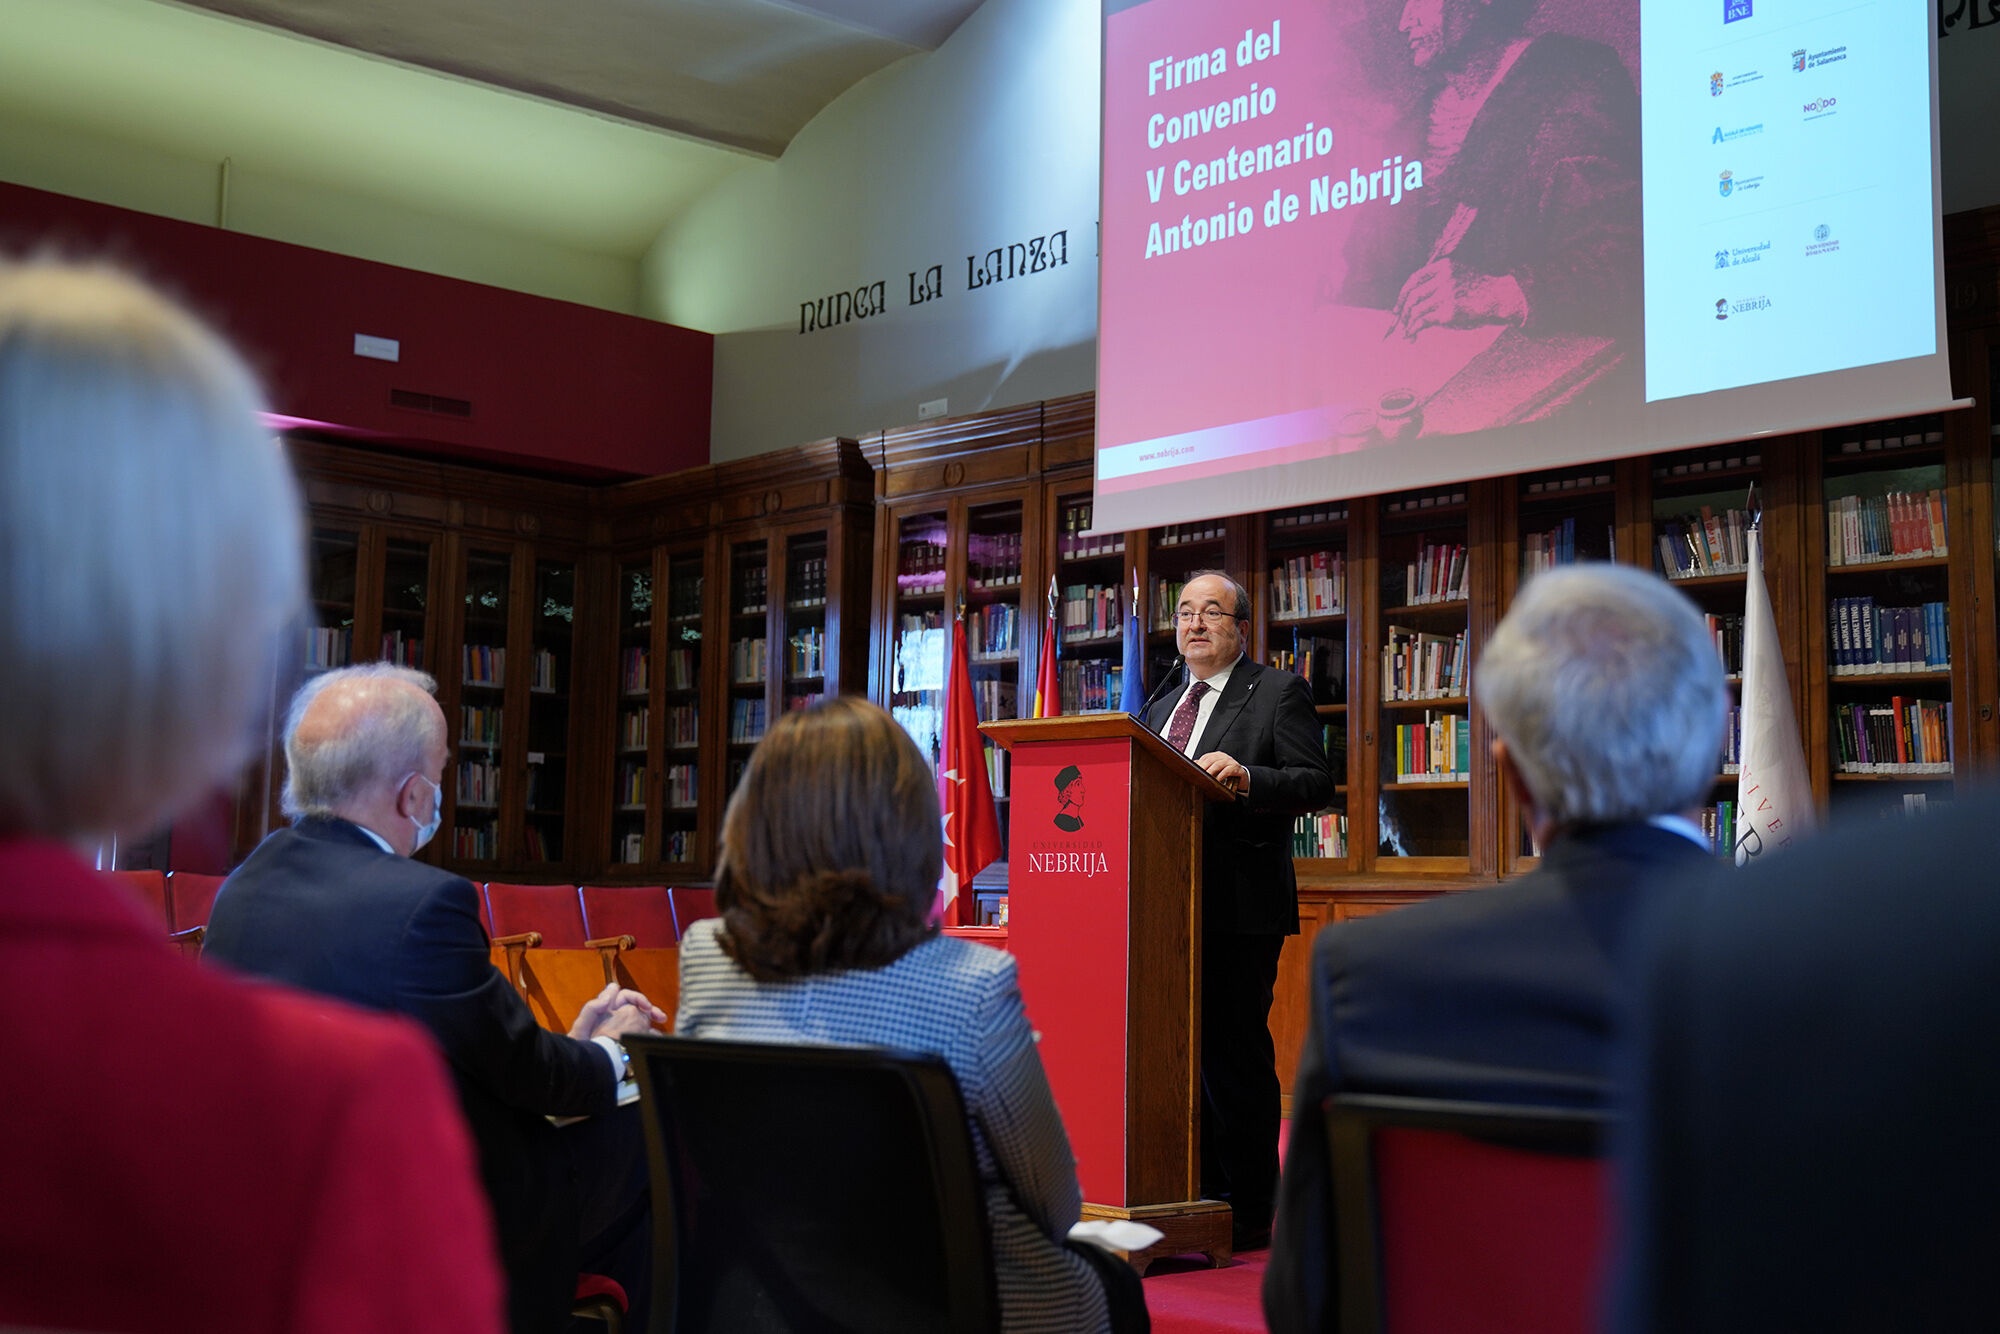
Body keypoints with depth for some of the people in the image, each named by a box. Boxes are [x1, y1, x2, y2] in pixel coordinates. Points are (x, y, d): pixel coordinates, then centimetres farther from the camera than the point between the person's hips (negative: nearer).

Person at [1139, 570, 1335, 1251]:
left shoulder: (1278, 693, 0)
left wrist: (1245, 777, -24)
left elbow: (1316, 782, -9)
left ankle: (1247, 1214, 5)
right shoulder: (1162, 701, 20)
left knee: (1236, 1055, -4)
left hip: (1238, 907, -7)